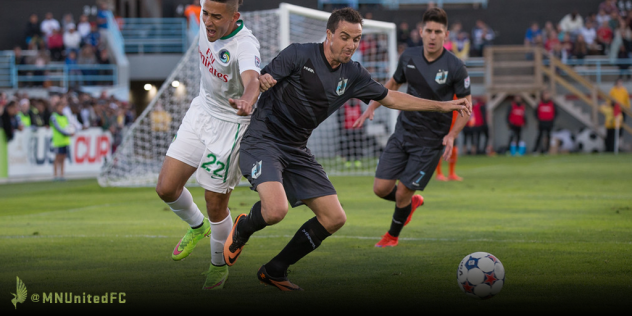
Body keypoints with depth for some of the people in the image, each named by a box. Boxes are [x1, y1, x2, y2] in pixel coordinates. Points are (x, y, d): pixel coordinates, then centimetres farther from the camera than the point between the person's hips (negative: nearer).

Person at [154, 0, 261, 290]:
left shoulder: (246, 45, -31)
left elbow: (251, 80, -52)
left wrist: (247, 100, -73)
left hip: (230, 123, -6)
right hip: (201, 111, 6)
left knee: (216, 208, -1)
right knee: (166, 188, 1)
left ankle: (219, 266, 27)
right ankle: (196, 226, 33)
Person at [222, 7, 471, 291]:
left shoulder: (352, 74, 7)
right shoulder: (299, 54, -11)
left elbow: (390, 98, 17)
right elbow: (259, 79, -13)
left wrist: (442, 106, 15)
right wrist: (261, 81, -38)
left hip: (296, 151, 7)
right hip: (263, 141, -7)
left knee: (334, 218, 0)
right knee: (276, 210, -31)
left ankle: (275, 271, 15)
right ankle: (242, 229, 7)